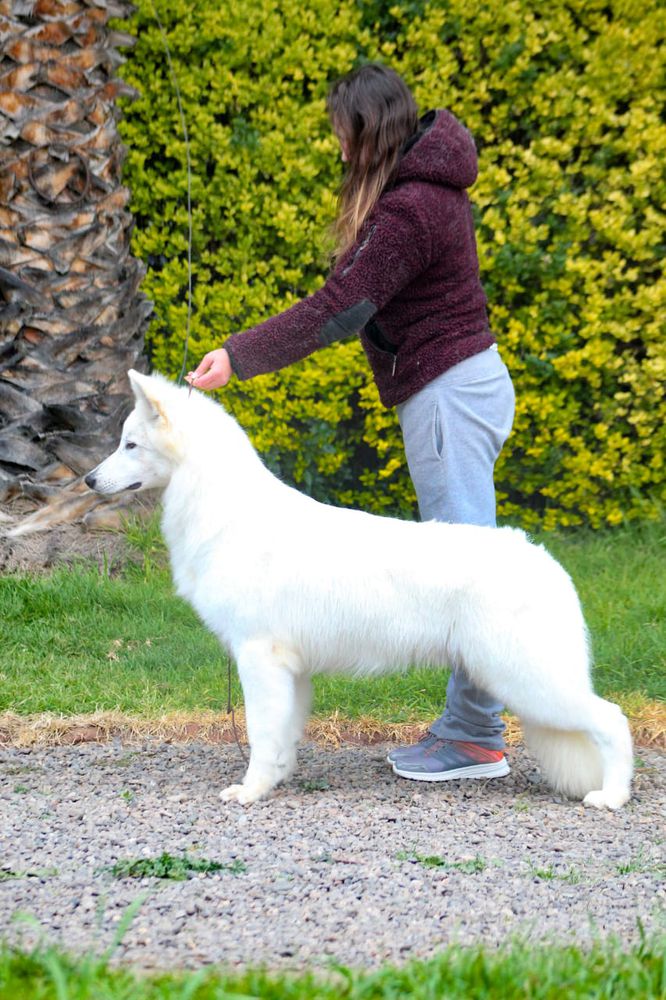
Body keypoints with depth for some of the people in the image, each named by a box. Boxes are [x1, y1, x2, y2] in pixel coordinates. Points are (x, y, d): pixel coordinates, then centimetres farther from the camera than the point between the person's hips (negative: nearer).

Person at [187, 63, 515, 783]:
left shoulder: (408, 211, -20)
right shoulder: (428, 186, 11)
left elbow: (337, 310, -25)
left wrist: (238, 357, -25)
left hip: (449, 393, -10)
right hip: (463, 380, 10)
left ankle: (476, 738, -1)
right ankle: (465, 724, 18)